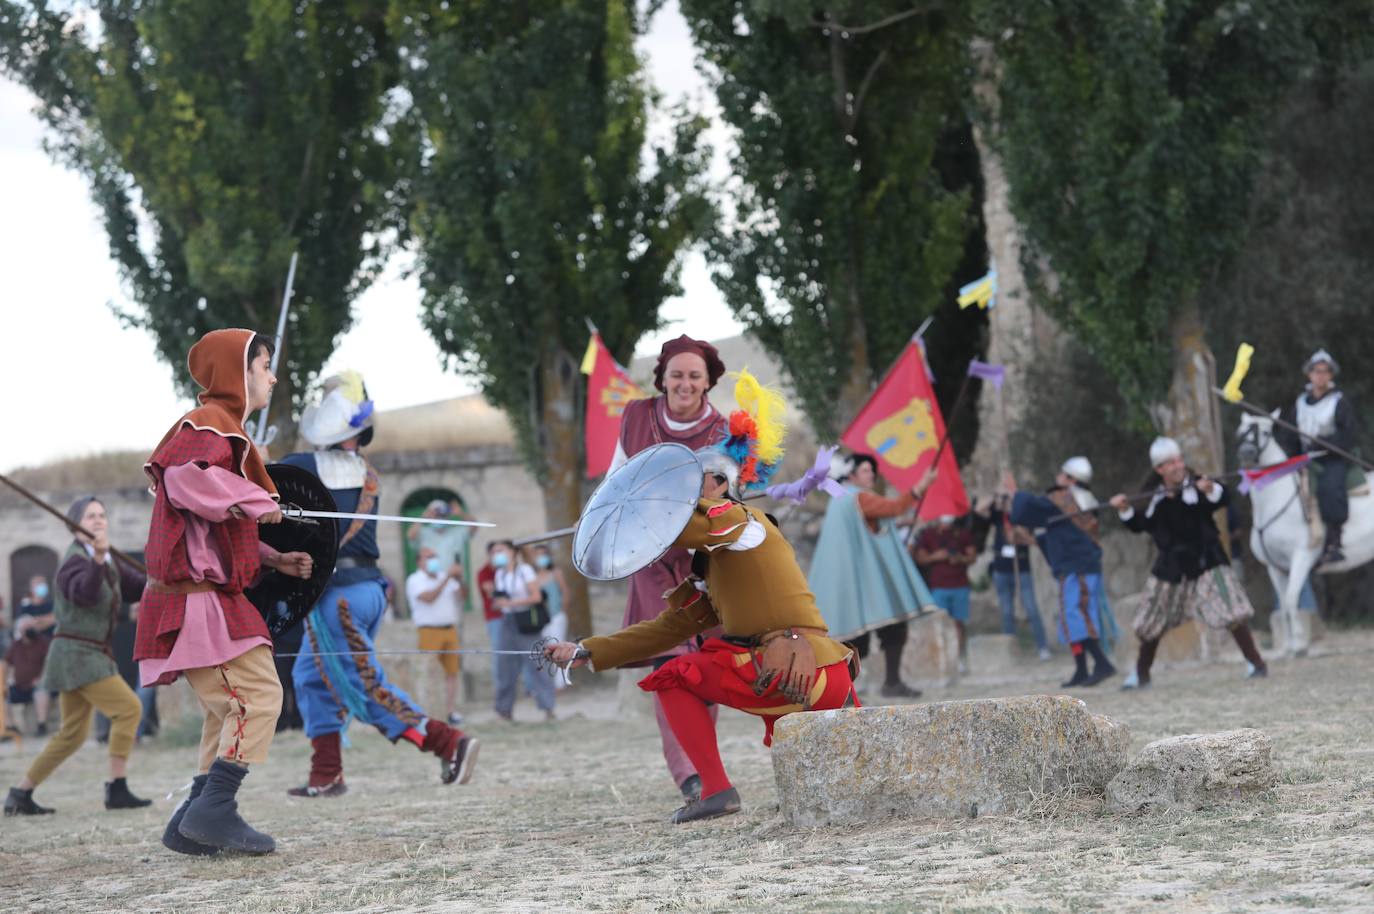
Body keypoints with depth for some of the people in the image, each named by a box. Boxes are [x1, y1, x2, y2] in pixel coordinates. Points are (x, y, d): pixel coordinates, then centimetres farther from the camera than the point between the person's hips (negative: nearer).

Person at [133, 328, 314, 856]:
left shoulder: (225, 429, 24)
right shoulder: (208, 424, -8)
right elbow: (186, 476, -29)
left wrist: (274, 560, 18)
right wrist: (256, 501, -20)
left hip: (209, 595, 11)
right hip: (196, 597, -11)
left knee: (232, 710, 11)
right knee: (260, 694, -14)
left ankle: (193, 826, 10)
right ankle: (213, 810, -15)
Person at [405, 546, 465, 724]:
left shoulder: (444, 577, 18)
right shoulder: (415, 580, -1)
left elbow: (460, 596, 12)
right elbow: (429, 597, -17)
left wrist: (459, 579, -5)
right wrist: (447, 578, -18)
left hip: (450, 629, 6)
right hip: (429, 631, -6)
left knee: (452, 672, 3)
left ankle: (451, 711, 6)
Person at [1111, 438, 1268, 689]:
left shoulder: (1196, 484, -10)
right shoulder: (1153, 496, 2)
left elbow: (1222, 498, -27)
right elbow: (1140, 525, 13)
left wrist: (1210, 489, -46)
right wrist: (1125, 510, -3)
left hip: (1205, 561, -4)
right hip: (1171, 564, 4)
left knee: (1231, 613, -16)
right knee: (1152, 625, 13)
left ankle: (1257, 663, -6)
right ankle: (1140, 674, 31)